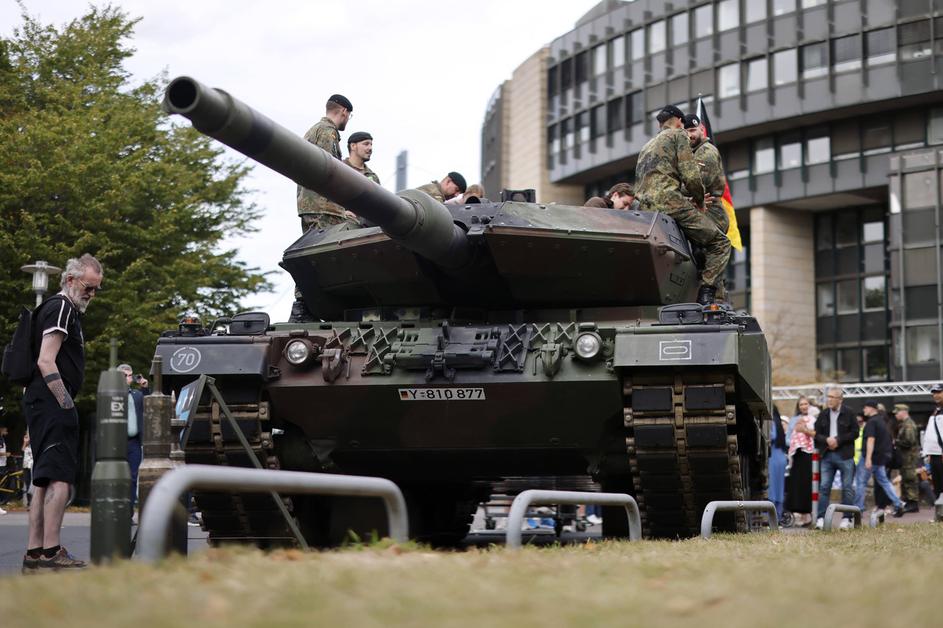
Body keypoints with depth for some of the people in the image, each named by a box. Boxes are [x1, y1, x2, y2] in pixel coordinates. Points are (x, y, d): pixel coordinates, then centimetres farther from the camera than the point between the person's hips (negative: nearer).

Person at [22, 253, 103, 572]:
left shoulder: (68, 310, 23)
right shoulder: (61, 308, -9)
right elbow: (46, 362, -18)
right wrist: (66, 403, -19)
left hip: (45, 404, 11)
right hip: (52, 403, -11)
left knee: (44, 480, 9)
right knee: (60, 477, -13)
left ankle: (34, 553, 11)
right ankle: (51, 551, -16)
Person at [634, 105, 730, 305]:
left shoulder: (646, 146, 32)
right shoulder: (678, 135, 9)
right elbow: (691, 176, -4)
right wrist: (699, 201, 14)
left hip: (644, 209, 8)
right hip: (670, 202, -8)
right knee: (720, 243, -3)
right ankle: (705, 293, -19)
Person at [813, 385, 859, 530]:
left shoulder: (849, 414, 0)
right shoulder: (823, 415, 10)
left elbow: (855, 433, -4)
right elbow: (817, 434, 9)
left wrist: (838, 440, -13)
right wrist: (826, 440, -11)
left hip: (845, 455, -3)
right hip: (827, 455, 3)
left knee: (847, 488, 2)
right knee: (824, 487, -1)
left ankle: (847, 518, 7)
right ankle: (821, 518, 0)